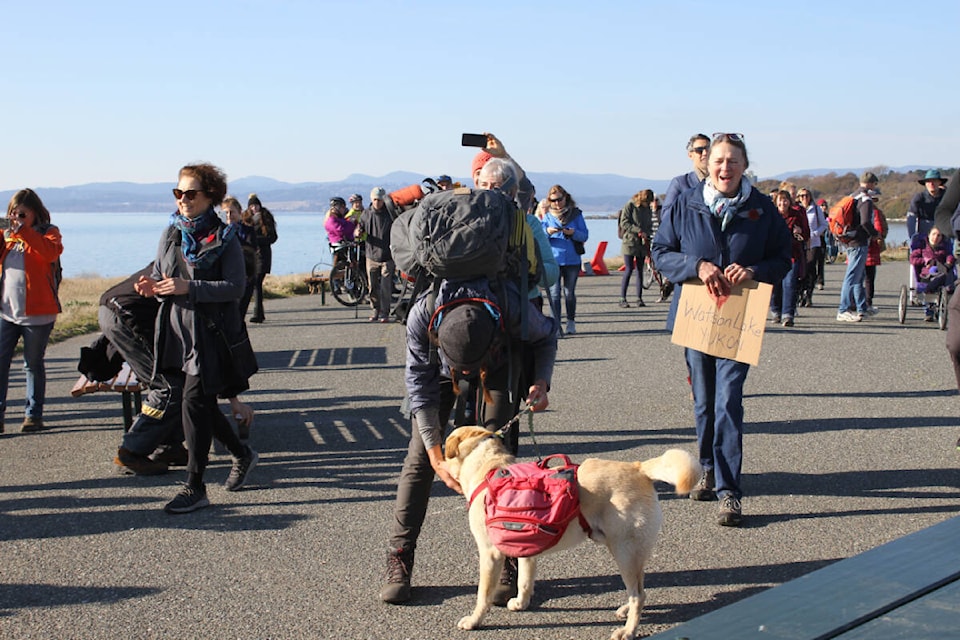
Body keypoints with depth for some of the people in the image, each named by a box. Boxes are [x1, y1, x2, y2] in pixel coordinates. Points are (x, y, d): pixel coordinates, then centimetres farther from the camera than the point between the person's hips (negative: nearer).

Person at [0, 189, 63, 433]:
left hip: (36, 312, -4)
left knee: (33, 364, 4)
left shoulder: (48, 233, 1)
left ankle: (33, 414, 14)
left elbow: (51, 251, -21)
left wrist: (24, 232, -24)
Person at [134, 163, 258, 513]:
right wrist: (152, 286, -7)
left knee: (194, 402, -11)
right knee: (202, 403, 13)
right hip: (177, 330, 7)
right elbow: (160, 275, 17)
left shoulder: (224, 238, -8)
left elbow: (234, 288, -14)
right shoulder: (171, 233, 10)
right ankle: (242, 455, 36)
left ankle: (195, 487, -3)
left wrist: (188, 287, -24)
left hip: (211, 333, -7)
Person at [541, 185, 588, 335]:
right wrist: (547, 232, -19)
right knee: (554, 293, -6)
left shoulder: (576, 214, 5)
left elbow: (585, 236, 1)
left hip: (572, 259, 0)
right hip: (552, 259, 0)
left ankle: (571, 323, 20)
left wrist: (573, 233, -18)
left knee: (569, 292, 8)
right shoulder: (547, 216, 7)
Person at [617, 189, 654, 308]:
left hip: (642, 244, 6)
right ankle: (622, 299, -4)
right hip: (630, 241, -6)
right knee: (629, 270, -9)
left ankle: (639, 298, 11)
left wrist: (647, 234, 1)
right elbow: (624, 223, -12)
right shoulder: (629, 206, -5)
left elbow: (650, 225, 20)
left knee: (640, 271, 6)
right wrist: (639, 230, -19)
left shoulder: (647, 209, 14)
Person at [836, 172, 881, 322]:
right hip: (859, 243, -10)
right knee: (852, 276, -10)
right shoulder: (866, 200, -13)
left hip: (851, 242, 10)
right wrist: (875, 234, -8)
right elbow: (865, 222, -24)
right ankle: (843, 311, -12)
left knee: (859, 276, 18)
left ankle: (862, 308, 26)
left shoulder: (853, 197, 15)